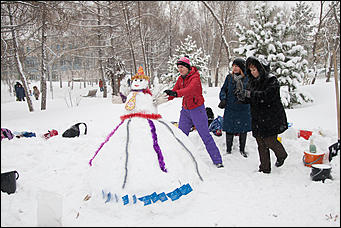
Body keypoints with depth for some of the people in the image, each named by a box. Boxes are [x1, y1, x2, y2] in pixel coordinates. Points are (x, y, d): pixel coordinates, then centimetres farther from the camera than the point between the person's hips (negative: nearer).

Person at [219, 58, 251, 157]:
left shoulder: (247, 78, -3)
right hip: (230, 108, 1)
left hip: (243, 109, -1)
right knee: (229, 130, 4)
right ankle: (228, 149, 20)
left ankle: (242, 150, 27)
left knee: (243, 130, 9)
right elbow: (223, 89, 10)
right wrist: (223, 98, -7)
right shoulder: (229, 77, 4)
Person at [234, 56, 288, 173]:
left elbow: (268, 96, -26)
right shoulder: (252, 81, 10)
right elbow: (248, 99, 10)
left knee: (270, 141, -4)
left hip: (271, 117, -6)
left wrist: (249, 93, -31)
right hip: (257, 118, 6)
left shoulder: (271, 80, -10)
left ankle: (282, 155, 28)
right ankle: (265, 168, 18)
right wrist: (241, 96, -13)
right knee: (261, 143, 7)